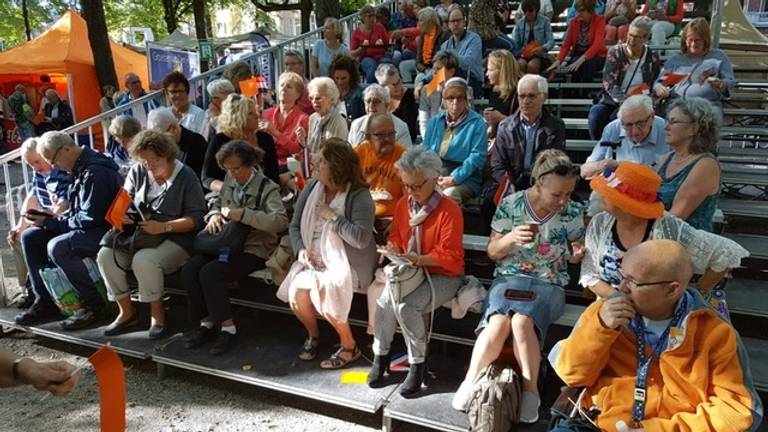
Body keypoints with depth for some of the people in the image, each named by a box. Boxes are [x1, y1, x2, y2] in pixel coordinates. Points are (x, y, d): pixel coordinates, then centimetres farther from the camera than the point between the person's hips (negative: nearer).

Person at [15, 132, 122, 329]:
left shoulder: (95, 172, -21)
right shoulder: (81, 169, 11)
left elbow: (90, 218, -24)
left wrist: (51, 223, -13)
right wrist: (54, 219, 3)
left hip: (106, 229, -11)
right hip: (90, 226, 11)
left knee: (57, 247, -31)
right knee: (30, 237, 7)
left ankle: (93, 305, -16)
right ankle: (45, 301, 12)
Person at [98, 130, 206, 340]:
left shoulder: (186, 177, -7)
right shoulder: (138, 172, 10)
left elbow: (196, 218, -12)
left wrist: (164, 227, -23)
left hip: (175, 238, -6)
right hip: (139, 234, 6)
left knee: (144, 260, -33)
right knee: (106, 255, -17)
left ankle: (158, 316, -11)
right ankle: (127, 312, -1)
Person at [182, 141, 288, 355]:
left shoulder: (268, 188, -10)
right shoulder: (230, 180, 9)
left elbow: (280, 221, -24)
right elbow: (217, 203, 25)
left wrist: (243, 214, -26)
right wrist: (214, 214, 0)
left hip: (253, 249, -6)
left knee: (209, 273, -27)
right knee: (189, 270, -18)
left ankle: (227, 327, -10)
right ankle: (205, 322, 0)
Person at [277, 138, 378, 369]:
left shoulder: (359, 196, -14)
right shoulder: (312, 188, 4)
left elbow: (362, 239, -26)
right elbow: (294, 225, 9)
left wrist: (332, 216, -20)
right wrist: (301, 249, -9)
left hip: (347, 263, -5)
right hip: (314, 259, 5)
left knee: (321, 292, -28)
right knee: (296, 292, -18)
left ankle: (350, 347, -3)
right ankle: (313, 335, 15)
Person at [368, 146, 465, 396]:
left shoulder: (449, 210, -16)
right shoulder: (403, 204, 6)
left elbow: (450, 256, -18)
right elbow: (396, 235, 19)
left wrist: (417, 259, -28)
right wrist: (393, 249, -4)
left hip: (443, 276, -5)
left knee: (406, 306, -30)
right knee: (384, 301, -22)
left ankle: (418, 364, -8)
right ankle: (380, 355, 2)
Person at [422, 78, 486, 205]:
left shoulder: (477, 123, 3)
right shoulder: (435, 121, 18)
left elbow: (477, 156, -8)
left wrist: (454, 178, -17)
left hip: (464, 177, -3)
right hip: (434, 174, 3)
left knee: (448, 195, -35)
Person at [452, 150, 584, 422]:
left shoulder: (573, 212, -2)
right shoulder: (511, 204, -5)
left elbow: (574, 255, 13)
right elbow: (493, 252, 1)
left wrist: (576, 254, -12)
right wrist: (510, 238, -20)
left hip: (548, 284, 0)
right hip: (509, 278, 0)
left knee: (522, 322, -32)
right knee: (498, 323, -31)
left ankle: (531, 390, -17)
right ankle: (469, 382, -16)